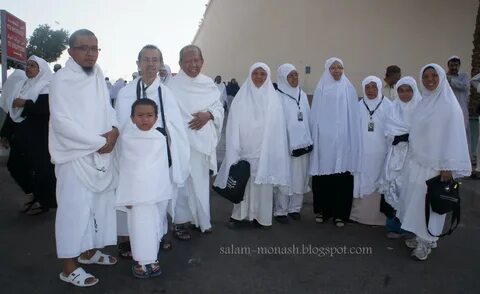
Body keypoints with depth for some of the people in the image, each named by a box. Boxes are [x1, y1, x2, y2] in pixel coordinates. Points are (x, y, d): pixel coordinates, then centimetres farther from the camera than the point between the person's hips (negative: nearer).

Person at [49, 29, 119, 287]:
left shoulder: (98, 76, 11)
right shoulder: (62, 80, -9)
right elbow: (62, 122, -16)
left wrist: (114, 129, -8)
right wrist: (99, 142, -16)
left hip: (101, 154, 7)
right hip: (75, 155, -7)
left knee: (101, 203, 13)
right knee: (75, 208, -2)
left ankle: (89, 251, 32)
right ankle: (69, 267, 13)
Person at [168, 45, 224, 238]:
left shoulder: (208, 83, 8)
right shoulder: (173, 85, -8)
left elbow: (219, 107, 11)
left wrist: (208, 115, -10)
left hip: (204, 141, 6)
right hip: (182, 141, -5)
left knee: (201, 181, 15)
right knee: (183, 181, -2)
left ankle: (199, 219, 32)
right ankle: (180, 222, 13)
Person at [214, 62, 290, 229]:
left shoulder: (274, 99, 4)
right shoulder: (241, 98, 1)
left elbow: (277, 128, 2)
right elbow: (234, 126, -2)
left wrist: (275, 152, -4)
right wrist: (235, 151, -9)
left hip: (265, 151, 1)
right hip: (245, 150, 0)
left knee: (263, 184, 5)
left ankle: (261, 217, 18)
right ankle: (238, 215, 19)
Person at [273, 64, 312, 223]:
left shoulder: (303, 95, 12)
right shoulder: (277, 97, -6)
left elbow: (308, 119, 14)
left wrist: (309, 141, 10)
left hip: (302, 144, 5)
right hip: (285, 145, -5)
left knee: (300, 178, 10)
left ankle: (294, 208, 23)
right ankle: (280, 211, 11)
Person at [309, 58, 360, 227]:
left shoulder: (349, 89, 7)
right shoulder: (321, 89, 7)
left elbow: (353, 116, 5)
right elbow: (315, 115, 5)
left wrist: (352, 140, 0)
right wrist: (315, 137, -2)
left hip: (343, 139, 0)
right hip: (324, 139, 0)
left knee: (342, 175, -1)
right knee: (323, 174, 1)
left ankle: (340, 213, 8)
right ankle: (322, 210, 15)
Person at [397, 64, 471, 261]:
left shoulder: (449, 105, -11)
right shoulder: (424, 103, 8)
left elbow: (454, 137, -14)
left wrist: (449, 166, -17)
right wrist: (409, 154, 10)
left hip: (434, 165, -6)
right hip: (417, 161, 6)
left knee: (428, 204, 2)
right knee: (415, 200, 11)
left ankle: (426, 242, 17)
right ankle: (419, 235, 25)